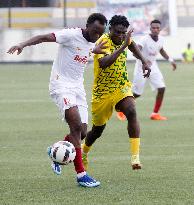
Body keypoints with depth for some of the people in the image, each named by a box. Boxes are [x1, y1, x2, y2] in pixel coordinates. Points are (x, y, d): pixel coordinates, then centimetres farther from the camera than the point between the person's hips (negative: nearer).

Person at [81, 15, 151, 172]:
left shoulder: (124, 38, -4)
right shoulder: (104, 42, -25)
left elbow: (132, 44, 23)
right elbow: (103, 63, -45)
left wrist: (144, 62, 13)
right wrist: (123, 46, -46)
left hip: (122, 87, 4)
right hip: (102, 92, -4)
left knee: (131, 112, -27)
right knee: (98, 130, 12)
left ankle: (135, 157, -32)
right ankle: (84, 152, 45)